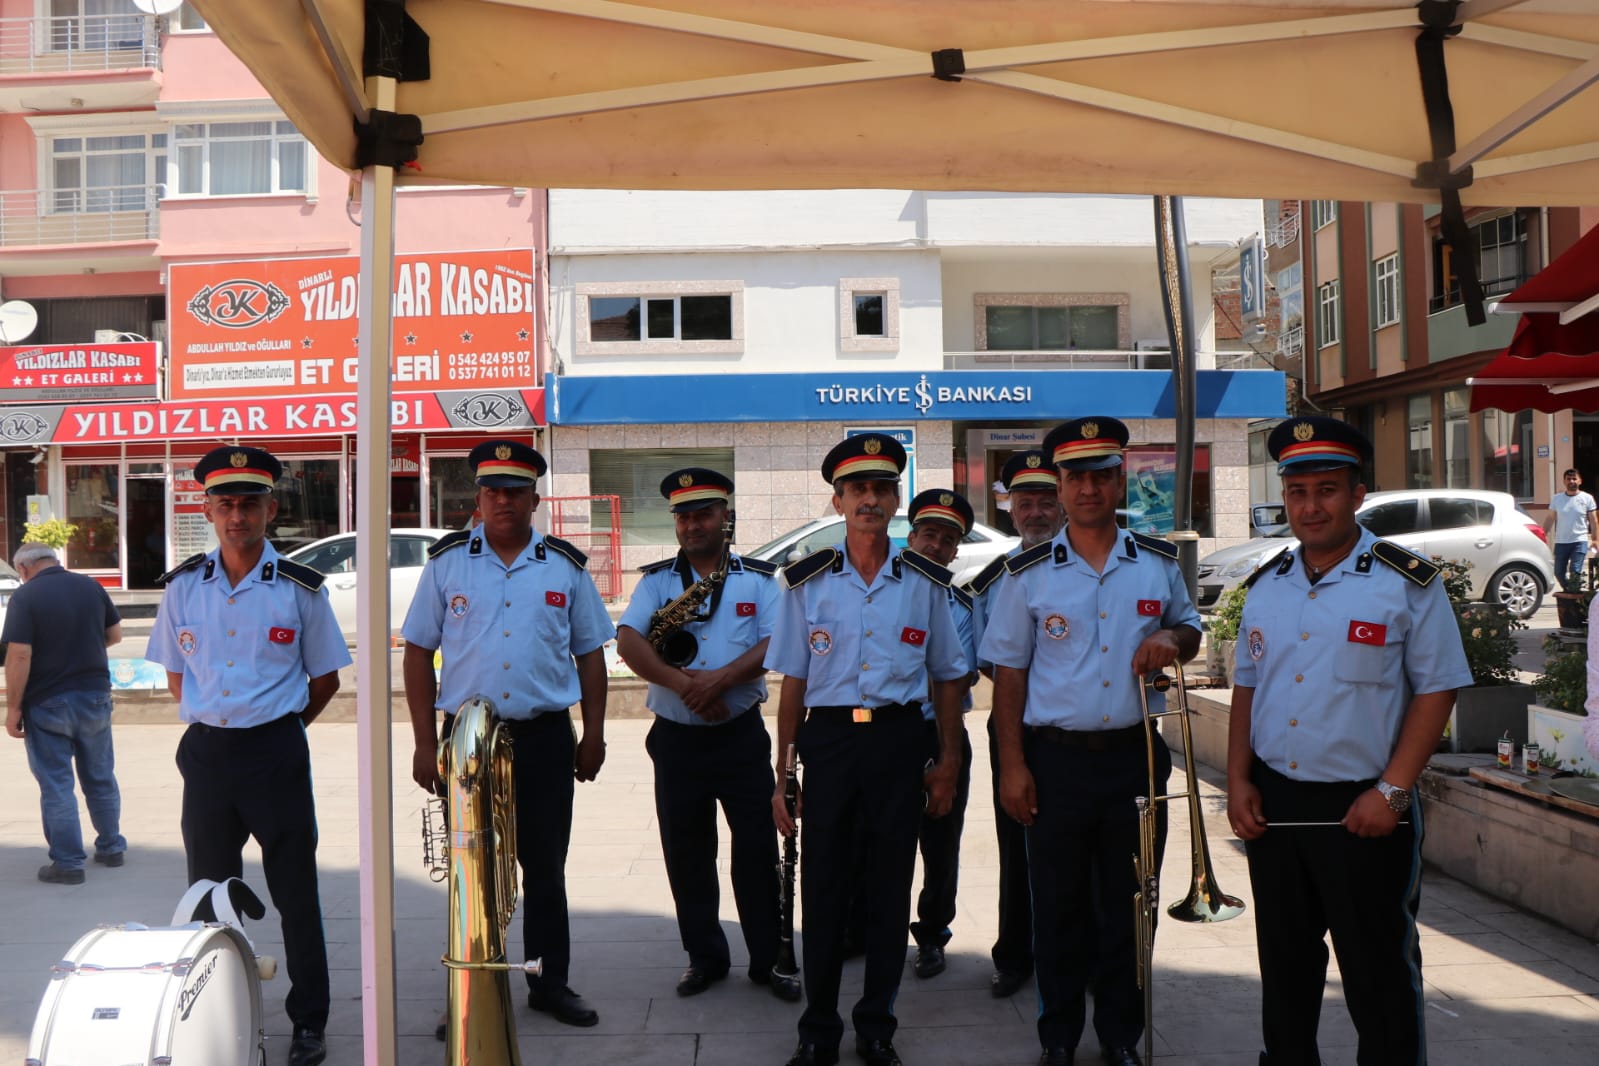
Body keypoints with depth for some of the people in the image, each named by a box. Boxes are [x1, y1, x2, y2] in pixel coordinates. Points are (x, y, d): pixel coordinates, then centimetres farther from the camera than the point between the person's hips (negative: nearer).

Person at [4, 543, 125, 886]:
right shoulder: (91, 586, 2)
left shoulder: (25, 596, -14)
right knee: (100, 778, 17)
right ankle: (111, 847, 27)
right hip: (95, 696, 5)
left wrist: (13, 707, -13)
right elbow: (115, 634, 11)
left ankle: (68, 863, 5)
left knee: (56, 785, 3)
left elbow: (20, 655, -19)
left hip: (48, 703, -5)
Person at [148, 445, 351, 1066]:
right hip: (207, 753, 3)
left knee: (296, 893, 3)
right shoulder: (183, 586, 4)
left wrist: (275, 729, 3)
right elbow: (175, 674, 15)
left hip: (277, 752, -3)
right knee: (209, 893, 12)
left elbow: (325, 678, 6)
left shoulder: (300, 589, -3)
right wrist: (215, 722, 7)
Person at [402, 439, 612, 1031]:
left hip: (545, 737, 1)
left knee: (545, 867, 9)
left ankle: (550, 983, 22)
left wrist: (594, 735, 4)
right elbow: (418, 654, 3)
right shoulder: (447, 562, 2)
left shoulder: (566, 566, 5)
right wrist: (425, 743, -2)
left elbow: (590, 655, 9)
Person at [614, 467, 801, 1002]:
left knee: (757, 847, 0)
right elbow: (628, 641, -9)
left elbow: (775, 645, -8)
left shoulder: (758, 578, 4)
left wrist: (721, 678, -22)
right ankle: (705, 957, 23)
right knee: (686, 853, 8)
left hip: (742, 735, -1)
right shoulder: (657, 580, 6)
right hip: (676, 737, 2)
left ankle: (767, 960, 12)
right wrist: (682, 683, -21)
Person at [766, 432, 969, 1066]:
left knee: (890, 888, 8)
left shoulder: (925, 583, 5)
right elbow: (792, 683, 4)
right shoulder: (807, 582, 3)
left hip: (899, 739, 1)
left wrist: (947, 764, 6)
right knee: (822, 886, 4)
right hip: (827, 739, 0)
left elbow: (947, 677, 11)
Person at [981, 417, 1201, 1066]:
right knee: (1059, 908, 8)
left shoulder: (1159, 563, 5)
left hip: (1136, 756, 2)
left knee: (1127, 907, 10)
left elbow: (1190, 627, 19)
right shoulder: (1028, 574, -1)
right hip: (1057, 760, -1)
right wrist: (1012, 765, -5)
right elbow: (1009, 672, 1)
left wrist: (1172, 639, -7)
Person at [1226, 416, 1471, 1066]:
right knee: (1284, 965, 17)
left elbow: (1436, 690, -8)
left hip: (1364, 810, -5)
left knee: (1379, 976, 4)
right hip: (1273, 804, 5)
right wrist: (1239, 781, 2)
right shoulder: (1267, 585, 8)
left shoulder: (1406, 583, -7)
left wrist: (1392, 791, -15)